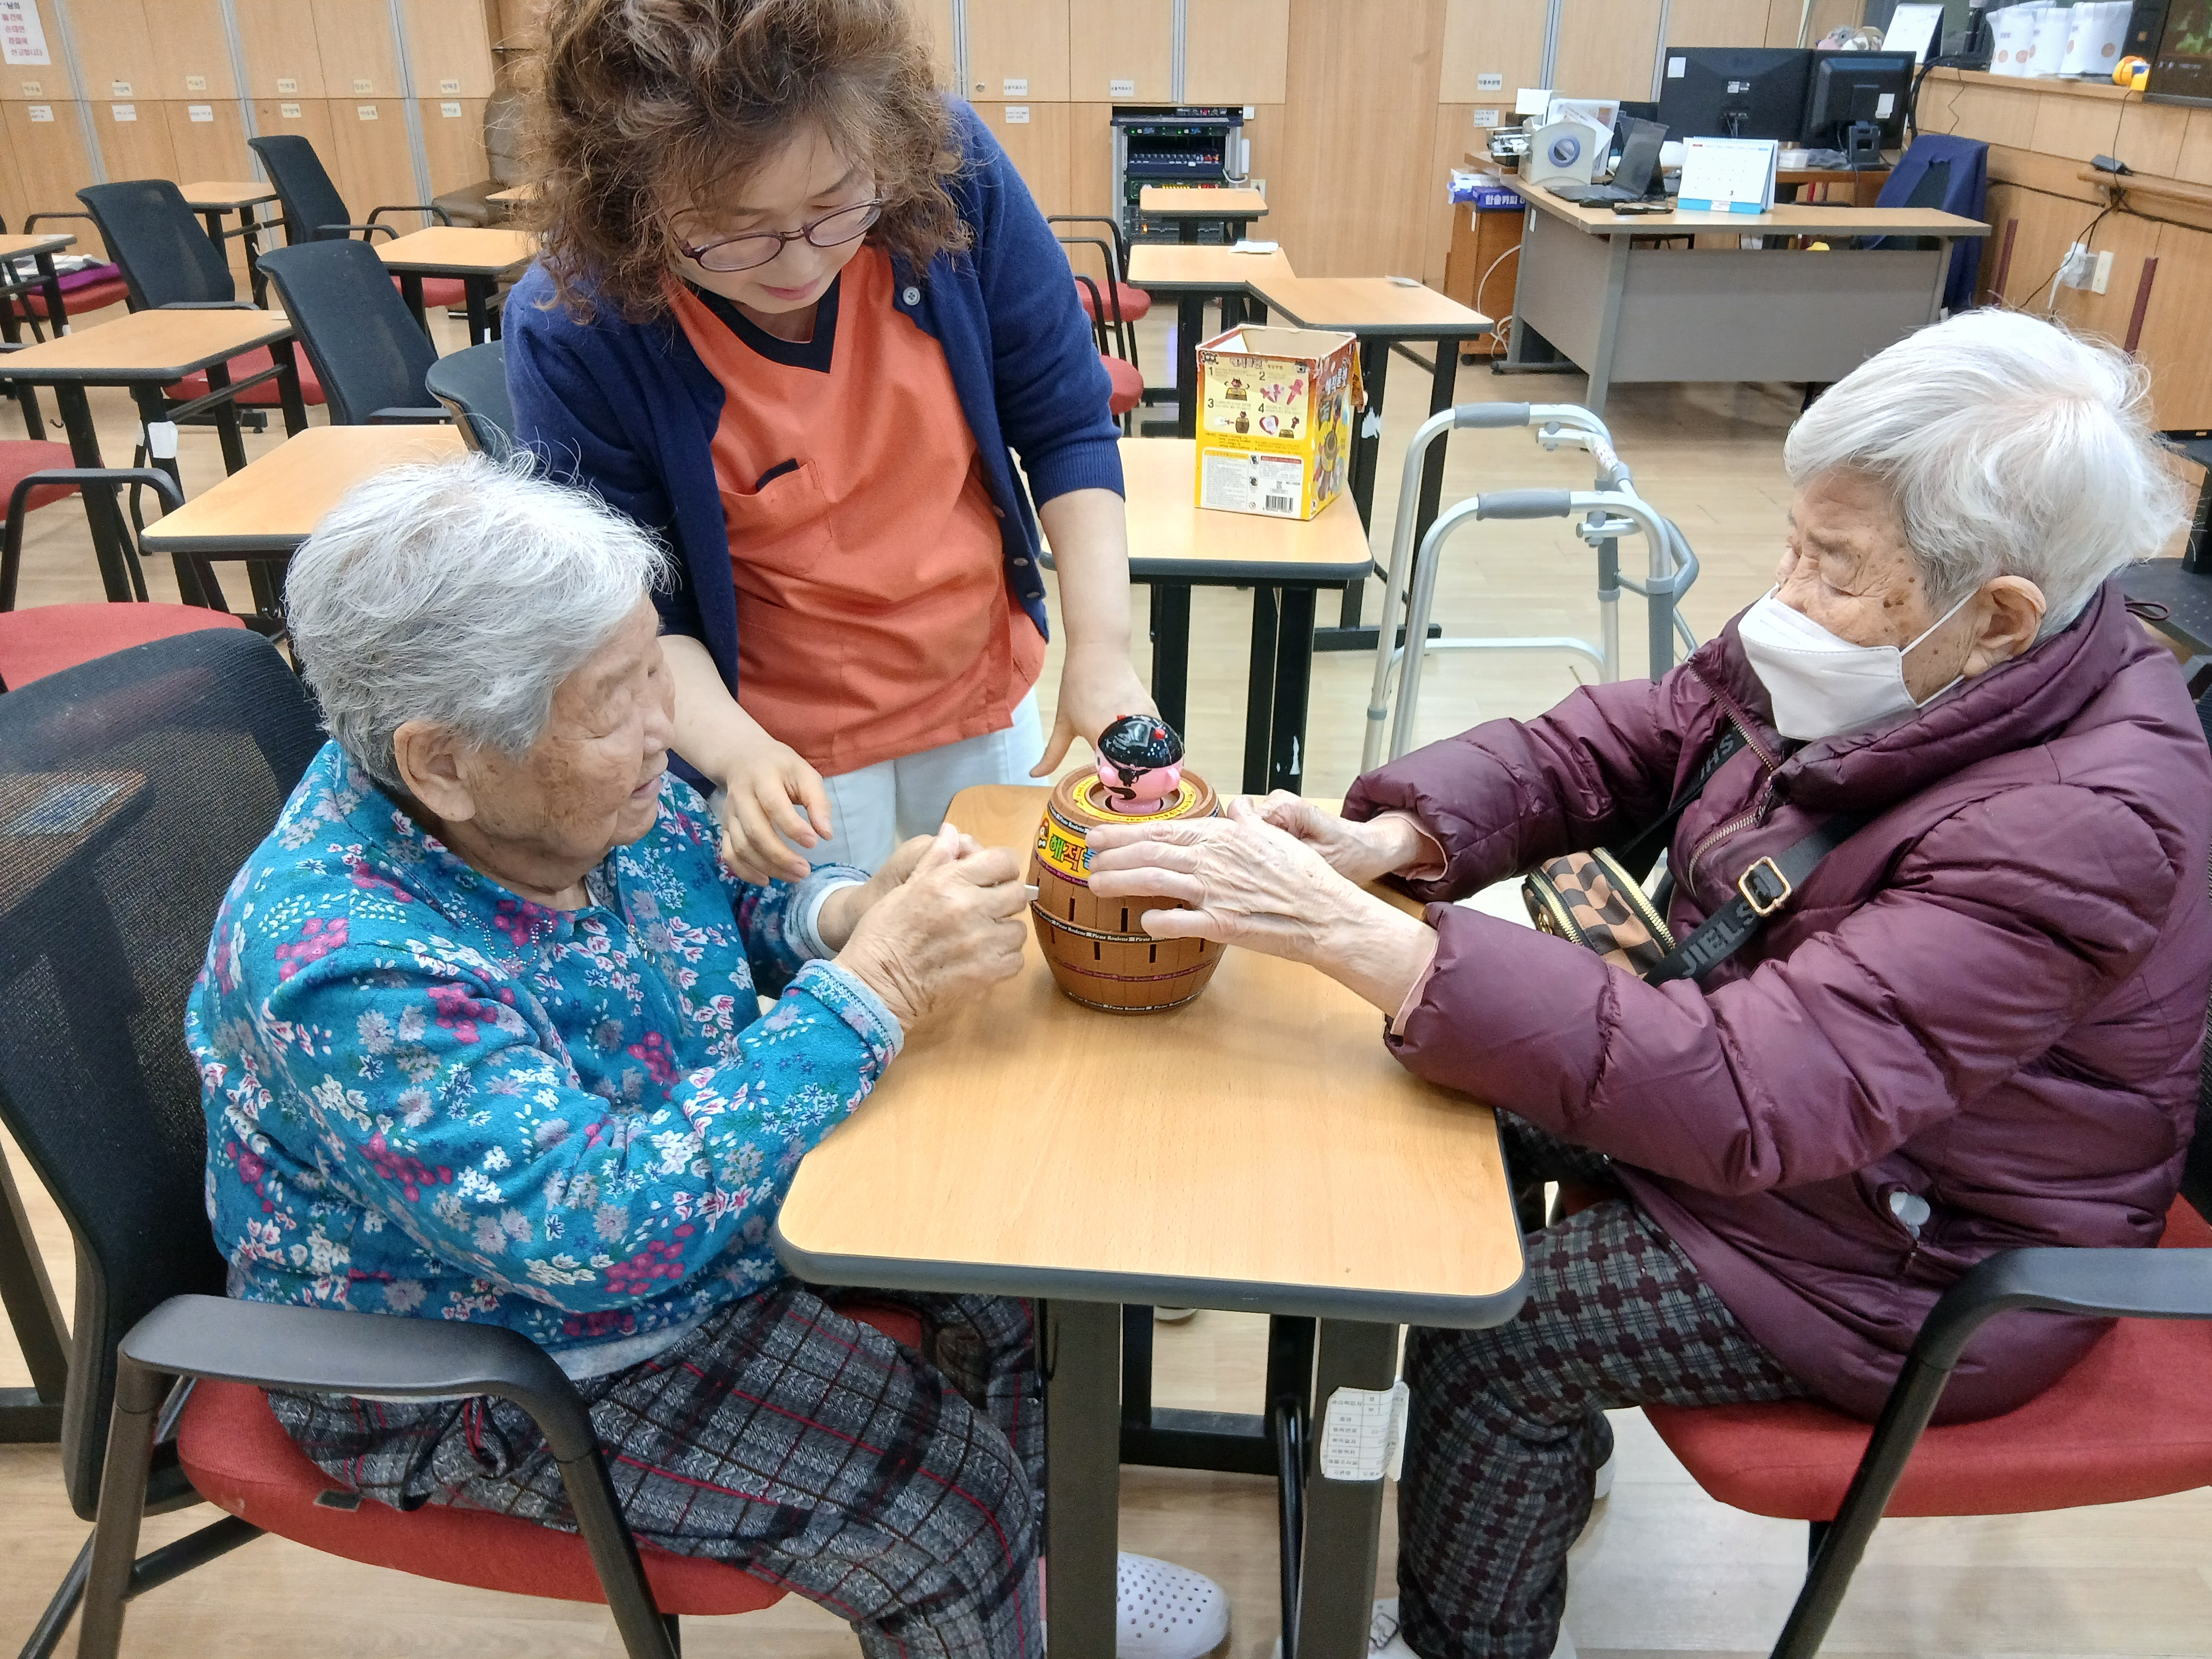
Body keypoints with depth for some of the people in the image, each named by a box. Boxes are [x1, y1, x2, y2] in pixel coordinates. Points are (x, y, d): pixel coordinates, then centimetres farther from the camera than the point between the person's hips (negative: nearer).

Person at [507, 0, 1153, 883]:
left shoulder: (951, 169, -19)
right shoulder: (570, 331, -23)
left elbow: (1065, 422, -9)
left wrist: (1100, 649, -17)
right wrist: (734, 752, -31)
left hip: (989, 698, 3)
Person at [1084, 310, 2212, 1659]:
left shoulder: (2084, 826, -34)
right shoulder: (1889, 667, -12)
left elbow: (1746, 1097, -42)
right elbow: (1601, 748, -6)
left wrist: (1348, 934, -46)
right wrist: (1388, 839, -26)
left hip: (1918, 1257, -7)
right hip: (1770, 1059, 8)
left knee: (1489, 1333, -13)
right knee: (1458, 1085, 7)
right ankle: (1550, 1437, 30)